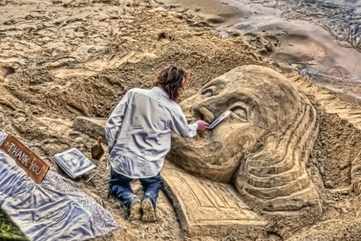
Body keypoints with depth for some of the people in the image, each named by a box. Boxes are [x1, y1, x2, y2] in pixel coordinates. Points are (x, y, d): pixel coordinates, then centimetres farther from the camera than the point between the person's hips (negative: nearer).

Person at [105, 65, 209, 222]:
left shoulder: (134, 94, -8)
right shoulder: (172, 109, -8)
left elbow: (112, 122, -7)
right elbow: (186, 132, 12)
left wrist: (112, 148, 6)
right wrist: (196, 126, 34)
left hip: (123, 158, 0)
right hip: (150, 165, 0)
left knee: (117, 184, 31)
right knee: (154, 184, 34)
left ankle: (131, 200, -1)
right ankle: (149, 199, 0)